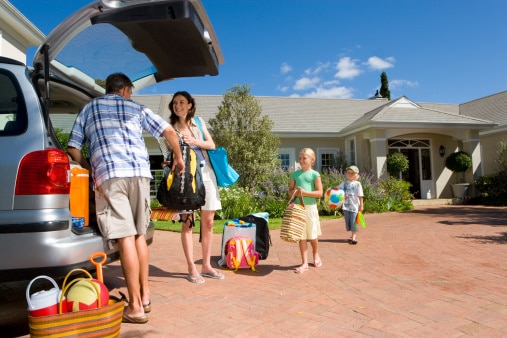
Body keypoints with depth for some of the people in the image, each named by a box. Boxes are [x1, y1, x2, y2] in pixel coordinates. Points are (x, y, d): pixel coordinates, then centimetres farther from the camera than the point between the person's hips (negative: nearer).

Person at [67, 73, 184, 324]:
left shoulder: (88, 108, 23)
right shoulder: (136, 108, 23)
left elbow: (73, 148, 16)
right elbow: (169, 131, 19)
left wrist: (90, 169, 29)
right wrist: (178, 157, 33)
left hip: (108, 174, -2)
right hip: (140, 171, 2)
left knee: (125, 238, -6)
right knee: (139, 234, 13)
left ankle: (136, 306, -3)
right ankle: (144, 296, 19)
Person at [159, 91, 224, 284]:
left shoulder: (198, 122, 11)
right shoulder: (171, 127, 3)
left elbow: (212, 145, 7)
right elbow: (169, 154, 3)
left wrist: (194, 142, -8)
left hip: (205, 173, 3)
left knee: (208, 221, 5)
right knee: (187, 223, -4)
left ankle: (206, 266, 16)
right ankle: (192, 269, 5)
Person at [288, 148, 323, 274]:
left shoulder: (315, 174, -4)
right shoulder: (295, 174, 6)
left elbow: (320, 193, -7)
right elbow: (290, 190, 13)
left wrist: (305, 193, -18)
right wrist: (294, 192, -10)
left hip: (310, 207, -2)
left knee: (312, 235, 11)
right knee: (302, 236, 4)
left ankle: (316, 256, 37)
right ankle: (304, 263, 11)